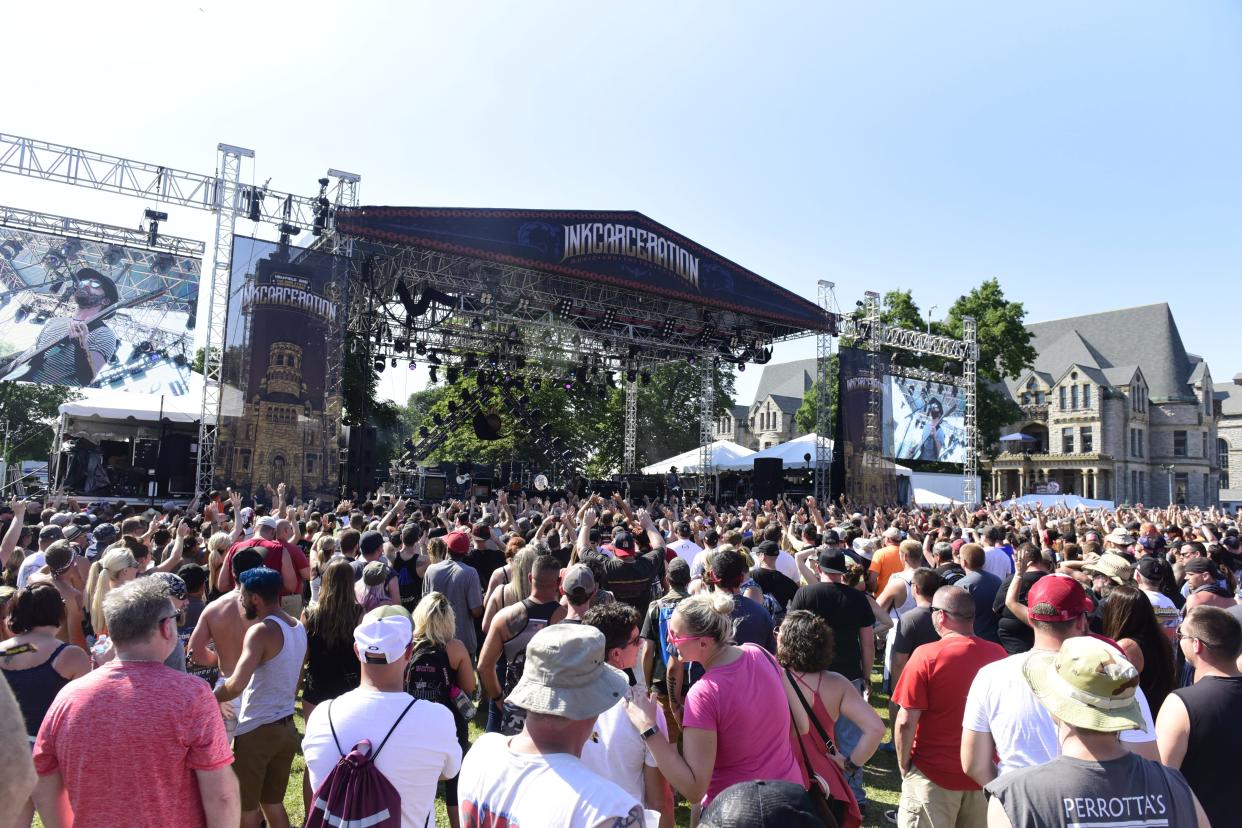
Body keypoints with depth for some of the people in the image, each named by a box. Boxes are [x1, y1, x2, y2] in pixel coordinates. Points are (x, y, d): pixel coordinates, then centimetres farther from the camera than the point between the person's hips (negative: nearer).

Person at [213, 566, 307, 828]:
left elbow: (235, 686, -28)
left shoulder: (261, 631, -20)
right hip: (286, 727, 7)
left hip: (256, 731, -7)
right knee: (274, 803, 20)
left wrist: (212, 698, -10)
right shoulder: (298, 627, 7)